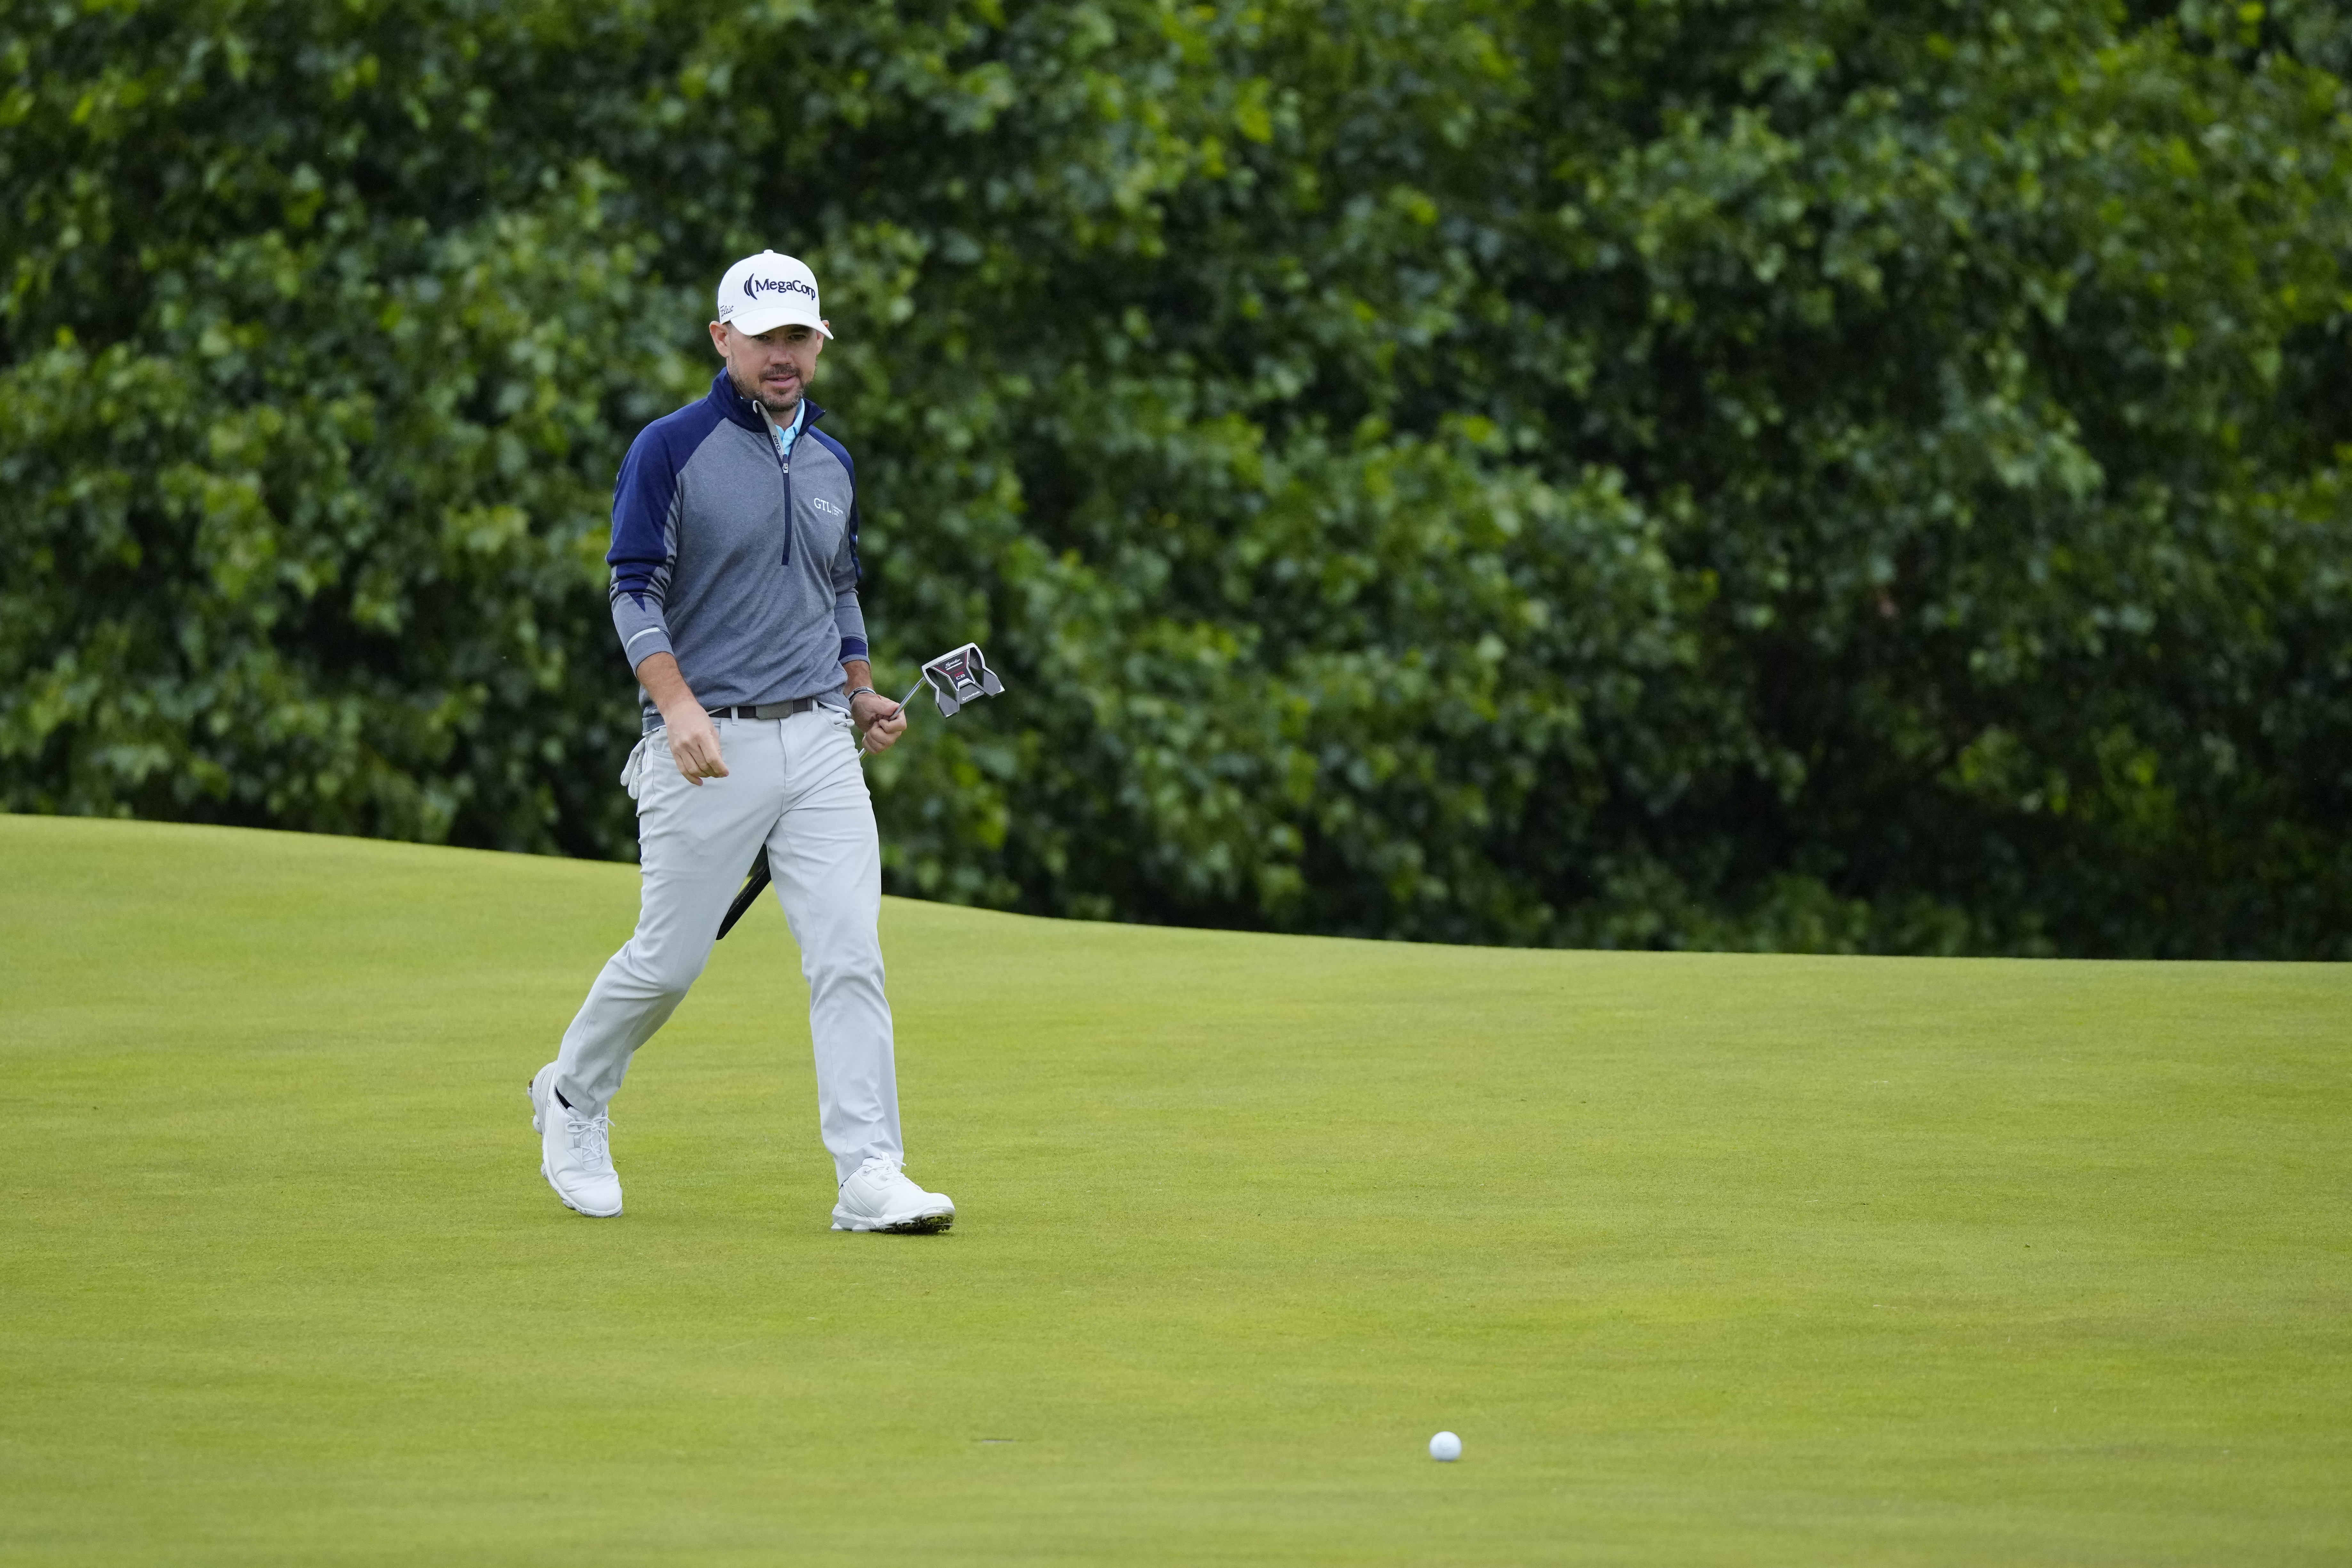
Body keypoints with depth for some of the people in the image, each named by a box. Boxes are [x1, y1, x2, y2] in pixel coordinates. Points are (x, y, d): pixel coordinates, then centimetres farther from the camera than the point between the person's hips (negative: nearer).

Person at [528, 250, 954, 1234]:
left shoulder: (831, 463, 15)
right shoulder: (672, 450, -4)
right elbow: (635, 593, -9)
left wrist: (863, 694, 12)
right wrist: (679, 706, -23)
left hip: (820, 745, 4)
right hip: (710, 748, -4)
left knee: (849, 956, -8)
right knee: (669, 960, 3)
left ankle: (871, 1178, -12)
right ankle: (573, 1099, 30)